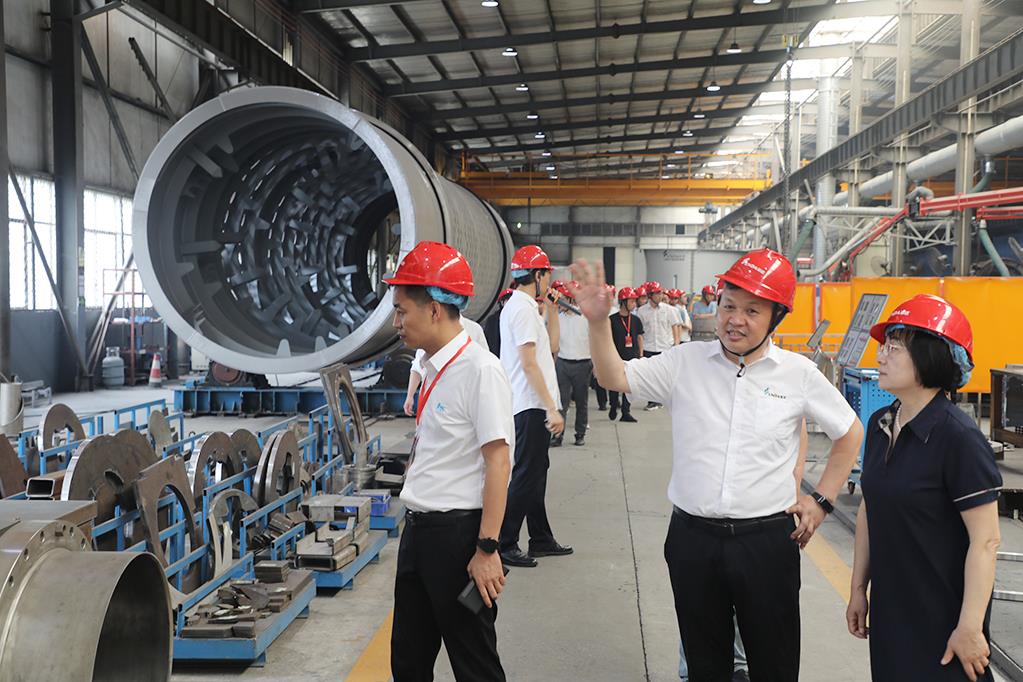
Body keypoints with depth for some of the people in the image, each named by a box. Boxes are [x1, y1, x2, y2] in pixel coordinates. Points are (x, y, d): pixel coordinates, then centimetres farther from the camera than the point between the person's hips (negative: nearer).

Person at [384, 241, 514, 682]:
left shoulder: (479, 370, -17)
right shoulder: (432, 366, 8)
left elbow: (498, 462, -19)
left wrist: (487, 549, -20)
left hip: (458, 534, -8)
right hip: (419, 530, 8)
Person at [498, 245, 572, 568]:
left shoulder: (521, 305, 16)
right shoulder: (523, 308, -16)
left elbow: (551, 347, 20)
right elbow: (529, 363, -22)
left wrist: (552, 310, 14)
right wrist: (551, 408, -22)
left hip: (533, 406, 11)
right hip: (532, 406, -11)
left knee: (536, 472, 15)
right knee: (526, 475, -5)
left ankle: (541, 540, 25)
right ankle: (504, 544, 2)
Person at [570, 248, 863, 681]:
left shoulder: (799, 374, -2)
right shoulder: (686, 361, 0)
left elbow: (849, 433, 11)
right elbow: (614, 377, -3)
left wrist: (822, 500, 6)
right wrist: (597, 321, -18)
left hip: (768, 540, -1)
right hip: (693, 536, 1)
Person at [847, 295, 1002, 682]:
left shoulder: (958, 437, -19)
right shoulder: (880, 425, 2)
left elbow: (985, 541, -18)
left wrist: (970, 627, -17)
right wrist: (859, 587, 13)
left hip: (943, 620, -6)